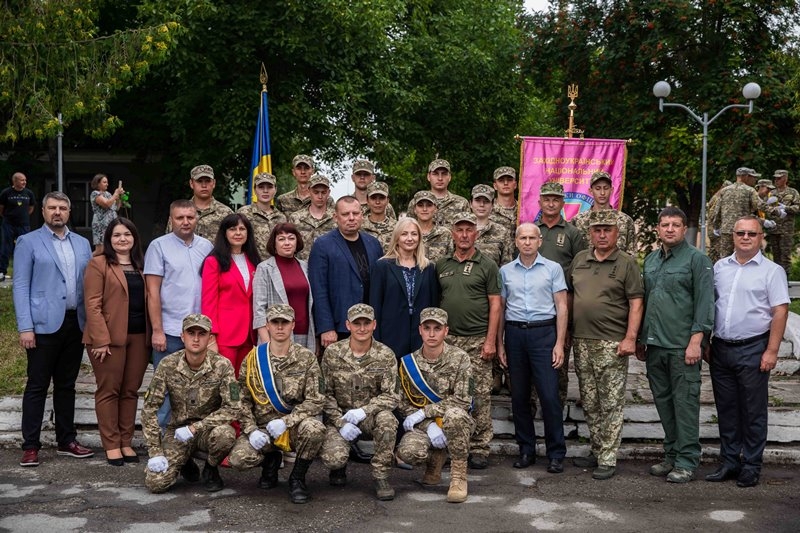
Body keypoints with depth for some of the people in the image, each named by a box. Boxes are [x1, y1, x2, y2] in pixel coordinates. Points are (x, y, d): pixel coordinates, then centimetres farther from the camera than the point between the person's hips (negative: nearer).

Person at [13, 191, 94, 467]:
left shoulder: (82, 243, 13)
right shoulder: (28, 242, 1)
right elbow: (21, 287, -4)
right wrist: (25, 327, -12)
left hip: (76, 323, 4)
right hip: (44, 325, -4)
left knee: (67, 385, 12)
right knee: (37, 385, 0)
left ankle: (66, 441, 20)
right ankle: (30, 446, 6)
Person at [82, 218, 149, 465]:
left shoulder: (141, 265, 16)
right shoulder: (99, 264, -2)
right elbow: (92, 305, -9)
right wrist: (101, 340, -16)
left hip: (138, 336, 5)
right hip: (110, 337, -5)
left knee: (131, 391, 9)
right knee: (109, 390, 2)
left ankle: (126, 442, 17)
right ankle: (111, 445, 8)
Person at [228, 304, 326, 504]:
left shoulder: (306, 358, -3)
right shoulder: (253, 358, 2)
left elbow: (316, 400, -9)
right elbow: (242, 400, 2)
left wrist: (286, 421, -21)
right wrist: (251, 430, -13)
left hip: (294, 426, -1)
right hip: (262, 428, 1)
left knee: (314, 428, -34)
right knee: (239, 459, -24)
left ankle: (297, 478, -7)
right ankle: (271, 461, 13)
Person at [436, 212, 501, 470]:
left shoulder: (487, 265, 1)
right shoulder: (441, 265, 12)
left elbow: (495, 304, -3)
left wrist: (491, 340, -10)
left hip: (477, 341, -3)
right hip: (447, 339, 3)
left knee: (480, 395, 0)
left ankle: (479, 448, 7)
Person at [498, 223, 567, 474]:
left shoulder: (553, 269, 3)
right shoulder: (506, 271, 10)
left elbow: (561, 307, 2)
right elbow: (500, 308, 13)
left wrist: (560, 343, -5)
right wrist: (499, 343, 8)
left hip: (543, 333, -3)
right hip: (515, 333, 3)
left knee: (549, 395, -6)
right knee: (519, 396, 7)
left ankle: (556, 453, 4)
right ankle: (526, 450, 18)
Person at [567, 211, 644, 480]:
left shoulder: (626, 263, -3)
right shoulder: (579, 260, 12)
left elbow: (636, 303, -8)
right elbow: (569, 296, 19)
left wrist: (630, 338, -16)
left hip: (612, 344, -5)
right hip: (581, 341, 6)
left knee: (610, 404, -2)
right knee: (589, 404, 13)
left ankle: (608, 459, 4)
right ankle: (597, 451, 26)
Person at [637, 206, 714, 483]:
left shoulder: (697, 259, -4)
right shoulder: (650, 260, 16)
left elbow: (704, 303, -10)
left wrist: (696, 341, -17)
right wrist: (640, 340, 18)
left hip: (682, 346, -6)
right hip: (654, 346, 7)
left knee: (685, 403, -3)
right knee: (663, 402, 12)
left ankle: (687, 462, 3)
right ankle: (672, 455, 22)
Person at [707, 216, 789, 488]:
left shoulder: (772, 271, -3)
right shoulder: (720, 267, 10)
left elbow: (780, 312, -7)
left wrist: (771, 351, -13)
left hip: (753, 350, -4)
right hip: (721, 348, 5)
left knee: (753, 411, 3)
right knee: (726, 409, 12)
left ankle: (751, 466, 13)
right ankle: (729, 462, 23)